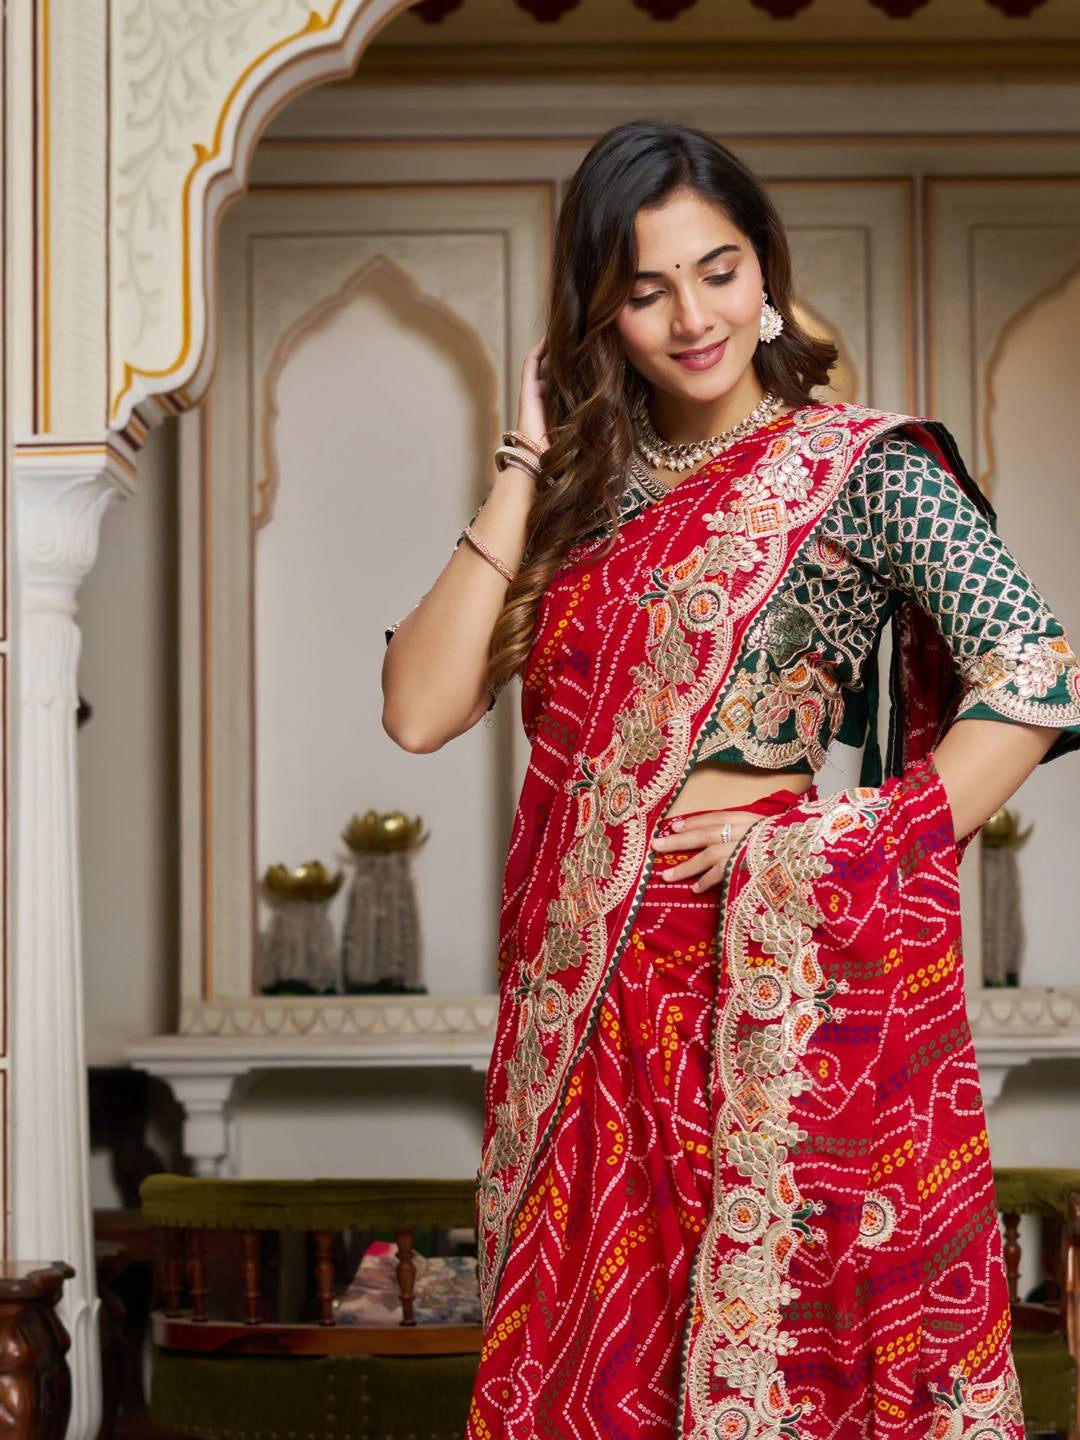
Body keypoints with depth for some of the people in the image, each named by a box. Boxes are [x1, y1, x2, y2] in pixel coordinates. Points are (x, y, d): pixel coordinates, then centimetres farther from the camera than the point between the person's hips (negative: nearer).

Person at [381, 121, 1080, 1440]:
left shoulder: (860, 472, -4)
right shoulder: (587, 495, 9)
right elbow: (420, 711, -3)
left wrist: (826, 840, -18)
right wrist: (527, 467, -3)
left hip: (780, 1003, -4)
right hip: (590, 1008, 4)